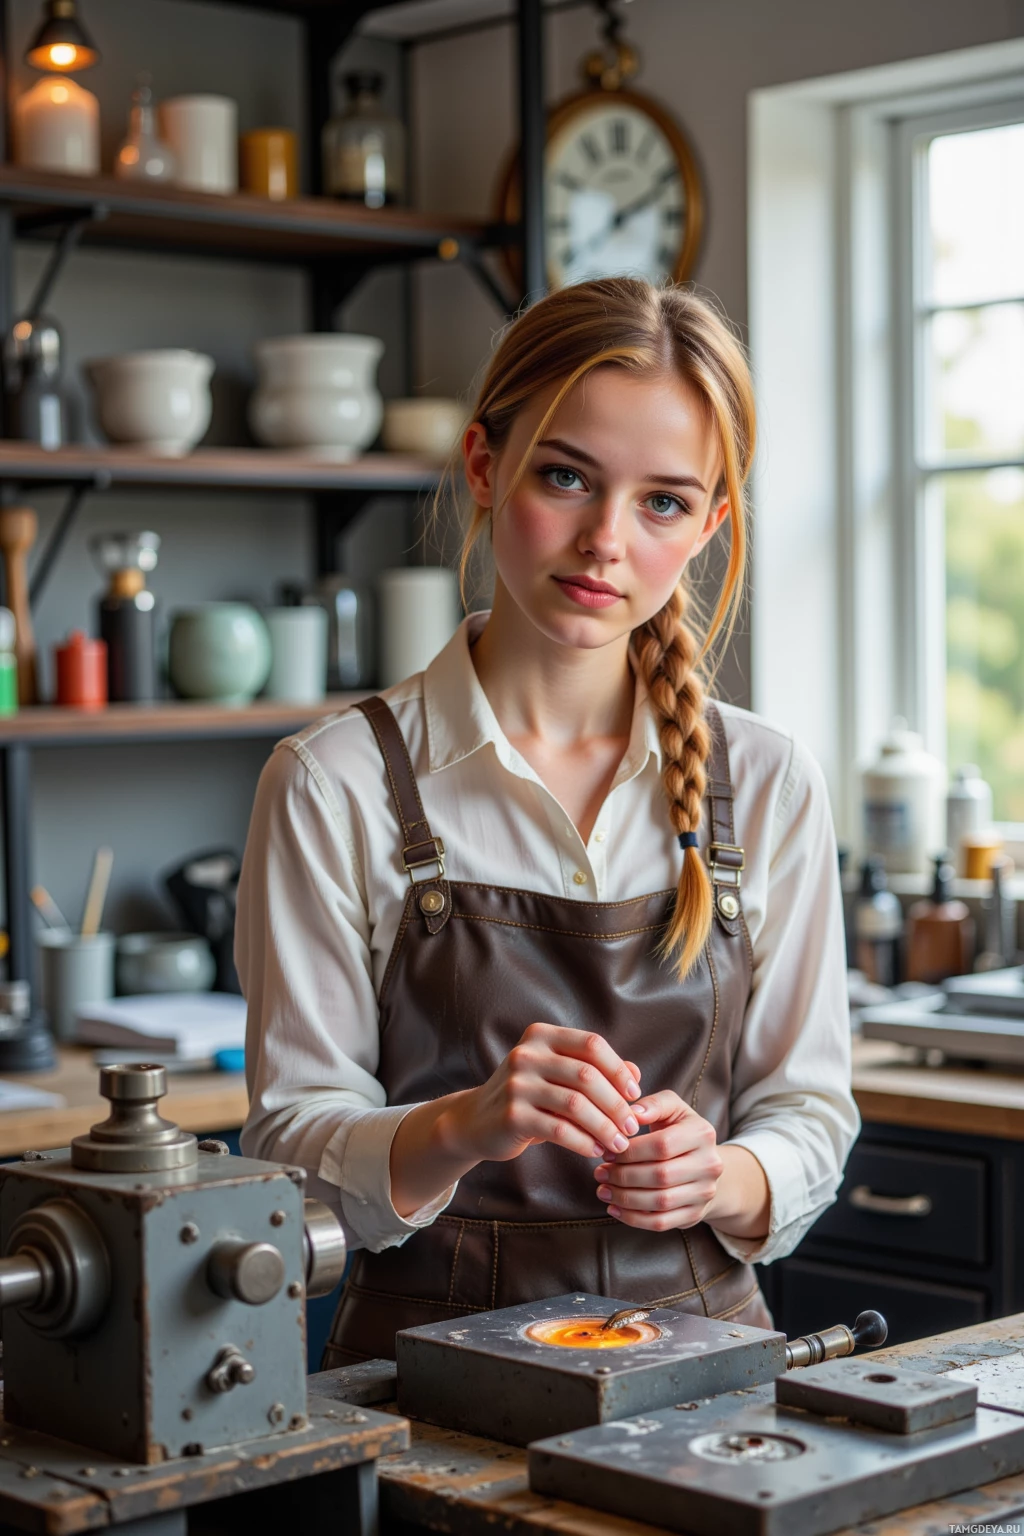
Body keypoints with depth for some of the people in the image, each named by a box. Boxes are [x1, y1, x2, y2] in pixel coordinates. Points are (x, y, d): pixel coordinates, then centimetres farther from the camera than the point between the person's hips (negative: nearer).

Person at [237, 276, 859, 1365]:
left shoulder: (767, 783, 6)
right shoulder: (336, 784, -2)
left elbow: (809, 1112, 10)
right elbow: (293, 1144, -2)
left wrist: (719, 1179, -11)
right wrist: (464, 1128, -21)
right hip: (432, 1348, -2)